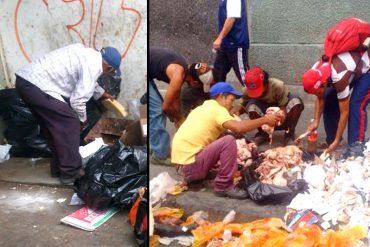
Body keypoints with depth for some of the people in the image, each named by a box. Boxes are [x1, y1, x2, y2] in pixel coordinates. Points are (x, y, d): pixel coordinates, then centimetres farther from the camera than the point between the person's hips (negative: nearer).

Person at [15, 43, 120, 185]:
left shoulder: (87, 53, 19)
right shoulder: (93, 66, -10)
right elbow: (78, 100, -12)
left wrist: (102, 93, 52)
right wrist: (82, 119, 7)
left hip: (24, 80, 10)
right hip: (37, 87, -10)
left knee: (53, 127, 19)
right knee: (69, 125, -1)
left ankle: (58, 168, 30)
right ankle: (70, 173, 8)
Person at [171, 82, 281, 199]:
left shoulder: (204, 108, 19)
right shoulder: (216, 109, -9)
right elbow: (238, 127, -26)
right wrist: (264, 120, -15)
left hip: (182, 162, 10)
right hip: (189, 164, -10)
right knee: (229, 140, -18)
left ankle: (191, 175, 15)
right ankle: (223, 185, -8)